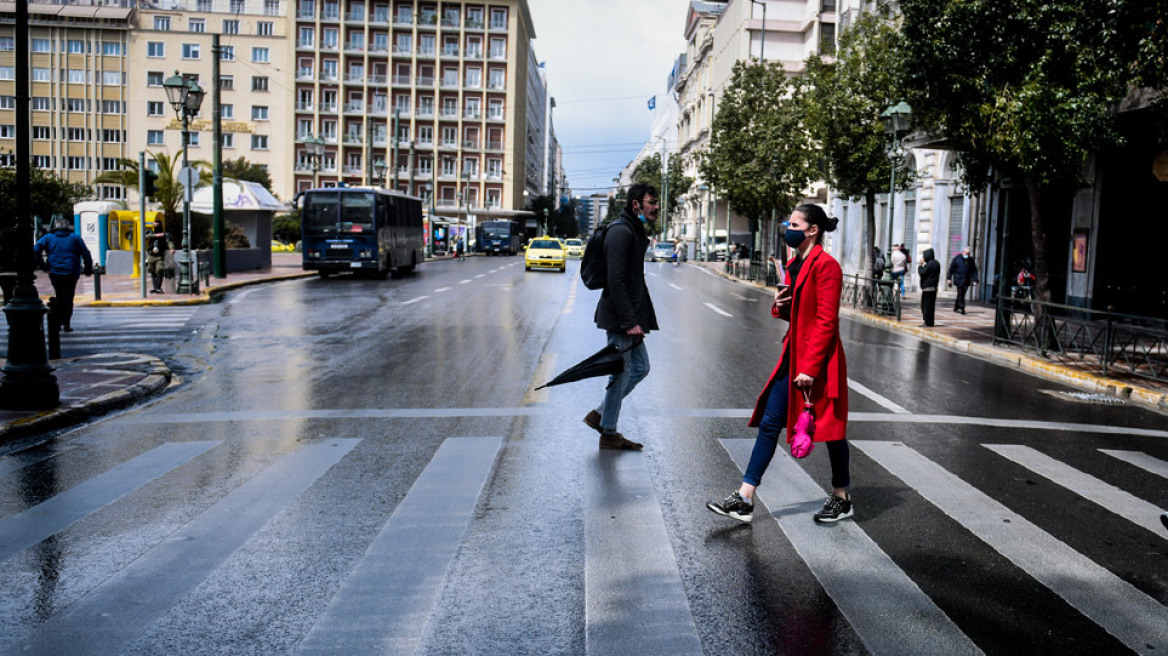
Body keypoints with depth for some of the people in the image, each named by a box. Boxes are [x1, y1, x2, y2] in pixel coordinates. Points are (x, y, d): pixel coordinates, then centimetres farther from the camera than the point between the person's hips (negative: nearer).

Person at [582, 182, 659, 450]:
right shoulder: (621, 232, -16)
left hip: (628, 315, 10)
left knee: (640, 367, 16)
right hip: (620, 318, -10)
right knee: (621, 373, -1)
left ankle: (600, 415, 24)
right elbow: (615, 281, -23)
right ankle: (609, 434, 12)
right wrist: (630, 321, -25)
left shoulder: (635, 232, 17)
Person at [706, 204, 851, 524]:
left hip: (819, 359, -9)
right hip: (793, 354, 9)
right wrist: (781, 305, 0)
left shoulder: (826, 265, -14)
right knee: (769, 423, 5)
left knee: (829, 427, 6)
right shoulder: (795, 265, 14)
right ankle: (744, 499, 7)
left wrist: (810, 367, -21)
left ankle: (842, 499, 25)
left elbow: (827, 321, -18)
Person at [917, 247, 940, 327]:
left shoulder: (930, 264, -16)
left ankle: (928, 322, -5)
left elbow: (922, 273, -18)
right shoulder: (936, 263, 15)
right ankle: (929, 322, 19)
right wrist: (923, 265, 11)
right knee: (930, 306, 14)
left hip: (928, 288, -10)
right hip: (933, 287, 10)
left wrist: (920, 265, -4)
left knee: (927, 305, -6)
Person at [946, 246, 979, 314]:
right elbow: (951, 268, 1)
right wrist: (949, 278, -4)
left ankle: (956, 308, 17)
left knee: (961, 295, 5)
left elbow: (974, 271, 10)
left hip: (966, 281, 3)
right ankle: (961, 308, -8)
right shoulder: (957, 258, -1)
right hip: (958, 280, -3)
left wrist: (975, 280, 1)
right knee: (960, 294, -10)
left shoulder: (971, 260, 9)